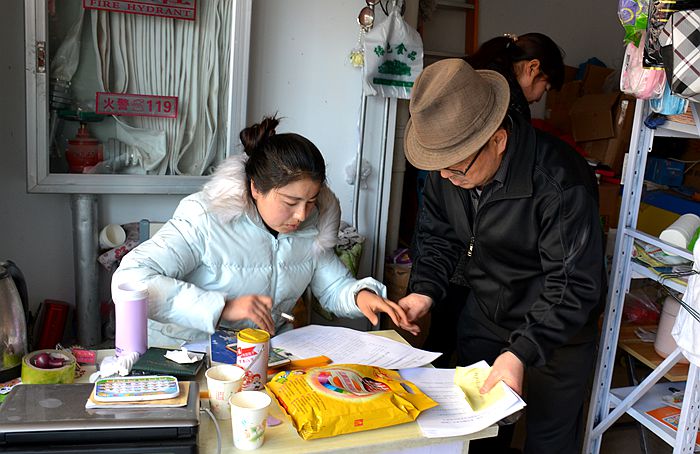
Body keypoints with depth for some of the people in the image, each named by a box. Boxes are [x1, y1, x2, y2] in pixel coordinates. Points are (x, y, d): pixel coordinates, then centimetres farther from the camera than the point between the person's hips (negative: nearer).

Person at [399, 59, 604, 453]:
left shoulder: (560, 182, -32)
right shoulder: (448, 162, -12)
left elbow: (576, 285, -29)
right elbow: (439, 236, 2)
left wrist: (522, 352, -37)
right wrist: (425, 290, -14)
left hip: (556, 330, -5)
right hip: (484, 314, 6)